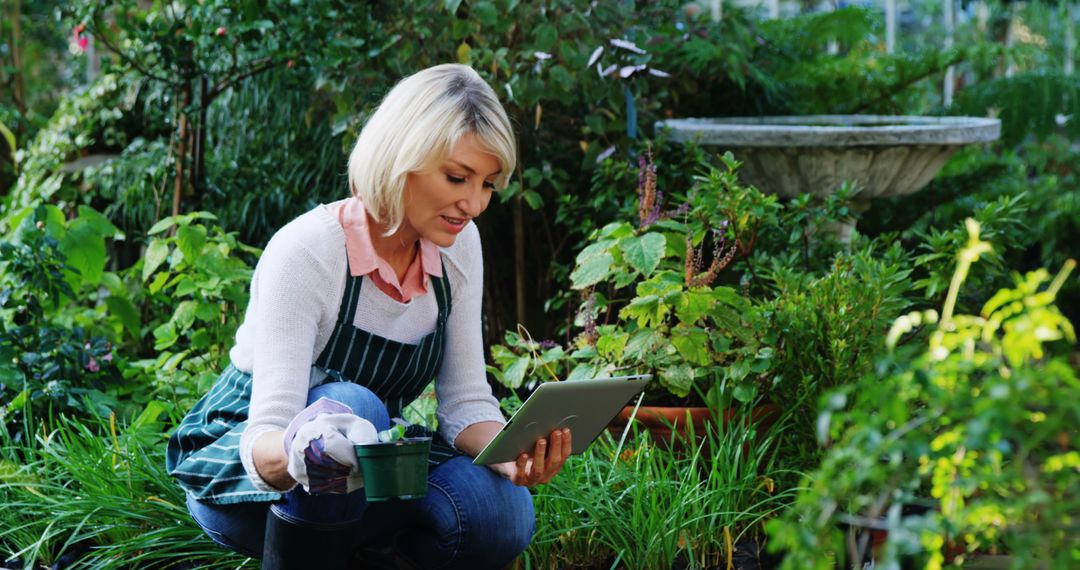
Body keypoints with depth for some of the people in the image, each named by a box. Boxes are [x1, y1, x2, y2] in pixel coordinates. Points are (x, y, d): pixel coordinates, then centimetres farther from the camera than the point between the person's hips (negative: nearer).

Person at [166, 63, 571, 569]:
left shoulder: (459, 246, -6)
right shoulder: (305, 252, -25)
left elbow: (466, 401, -5)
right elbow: (264, 442, -32)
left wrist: (512, 454, -28)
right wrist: (297, 455, -57)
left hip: (363, 469, 5)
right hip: (235, 469, -5)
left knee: (501, 513, -24)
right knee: (351, 410, -38)